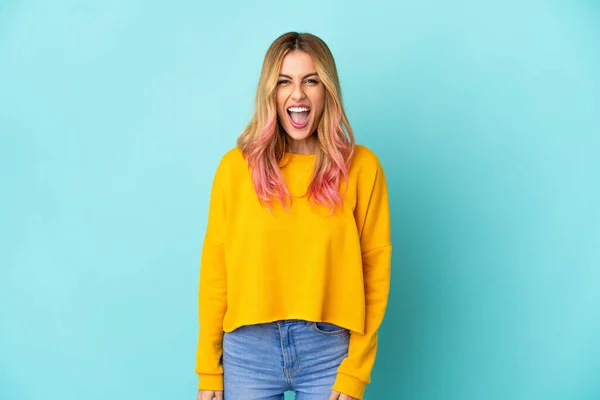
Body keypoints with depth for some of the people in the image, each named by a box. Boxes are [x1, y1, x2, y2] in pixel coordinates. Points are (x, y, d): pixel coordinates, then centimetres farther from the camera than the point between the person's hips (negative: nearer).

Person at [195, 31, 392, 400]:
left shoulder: (361, 166, -3)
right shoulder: (236, 166, -1)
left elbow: (375, 270, -2)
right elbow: (215, 269, 1)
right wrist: (208, 369, 1)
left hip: (329, 350, -1)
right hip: (248, 350, 1)